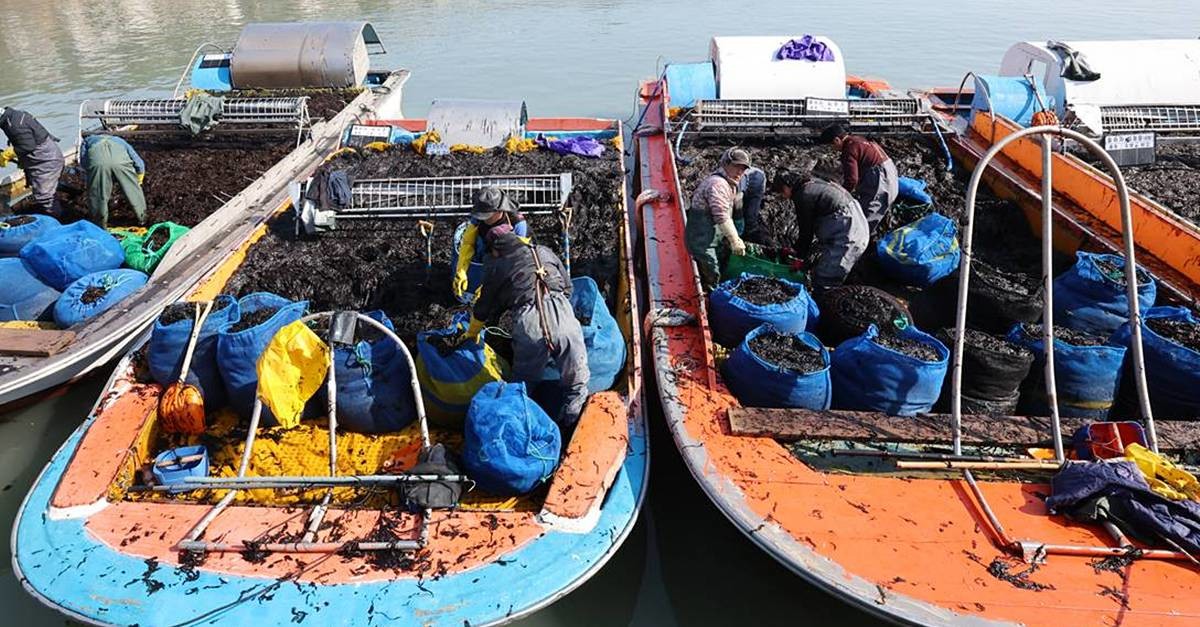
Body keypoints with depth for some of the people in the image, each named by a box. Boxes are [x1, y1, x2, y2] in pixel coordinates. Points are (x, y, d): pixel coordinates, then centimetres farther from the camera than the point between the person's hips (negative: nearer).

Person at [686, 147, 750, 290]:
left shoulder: (729, 184, 14)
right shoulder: (718, 183, -22)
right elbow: (722, 217, -28)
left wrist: (735, 238, 16)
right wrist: (735, 240, -24)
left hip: (709, 239, 11)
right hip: (701, 240, -11)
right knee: (711, 277, -6)